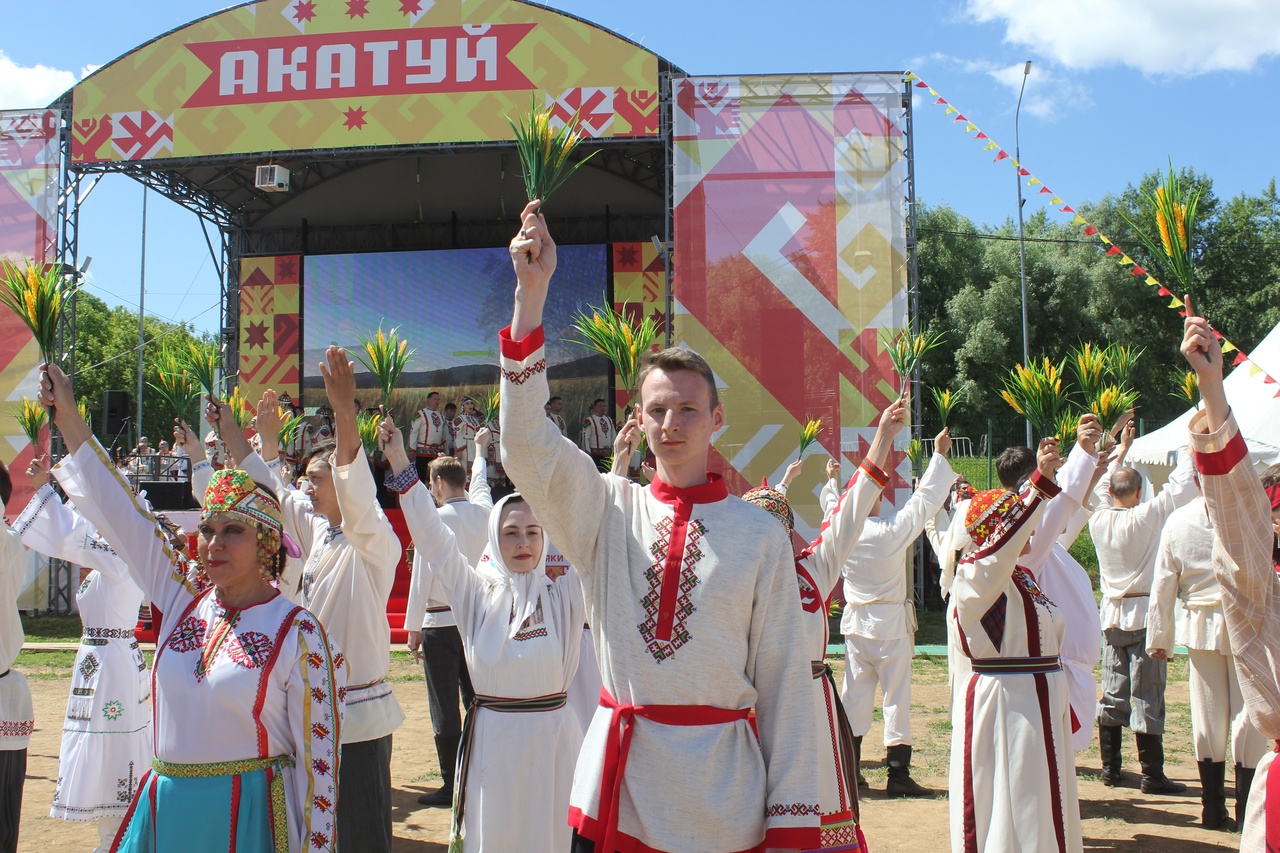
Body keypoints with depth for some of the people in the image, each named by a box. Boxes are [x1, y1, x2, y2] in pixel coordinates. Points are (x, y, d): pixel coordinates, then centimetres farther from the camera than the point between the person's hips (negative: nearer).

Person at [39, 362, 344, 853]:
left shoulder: (297, 633, -11)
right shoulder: (184, 597, 4)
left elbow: (317, 751, -9)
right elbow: (120, 515, 6)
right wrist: (68, 418, 5)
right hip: (164, 809, 5)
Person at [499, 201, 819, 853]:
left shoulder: (760, 536, -3)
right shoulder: (608, 510, 2)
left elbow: (784, 680, -2)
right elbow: (526, 444, -12)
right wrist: (532, 291, -17)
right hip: (612, 796, 2)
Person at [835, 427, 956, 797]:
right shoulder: (894, 531, -17)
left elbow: (831, 502, 15)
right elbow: (926, 497, -10)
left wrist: (833, 477, 33)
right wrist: (939, 454, -1)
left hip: (856, 622, 5)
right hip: (891, 623, -5)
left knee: (855, 693, 11)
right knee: (897, 695, 1)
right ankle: (898, 773, 2)